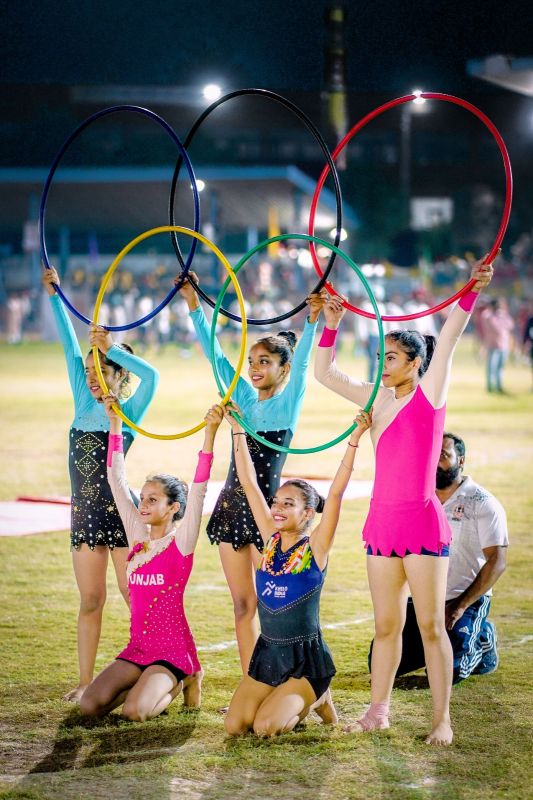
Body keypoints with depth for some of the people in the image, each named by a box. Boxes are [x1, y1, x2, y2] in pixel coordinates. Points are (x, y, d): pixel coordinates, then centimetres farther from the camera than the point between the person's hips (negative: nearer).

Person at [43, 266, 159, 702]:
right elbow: (71, 347, 9)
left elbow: (151, 376, -22)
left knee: (137, 595, -3)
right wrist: (55, 295, 10)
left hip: (120, 512, -5)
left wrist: (110, 347, -22)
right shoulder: (84, 407, 9)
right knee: (90, 599, 8)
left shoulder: (129, 415, -4)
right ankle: (86, 681, 11)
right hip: (85, 514, 5)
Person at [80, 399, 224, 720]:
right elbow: (117, 480, 9)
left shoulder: (181, 542, -7)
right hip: (138, 648, 6)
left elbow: (198, 489, -18)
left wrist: (210, 433, -27)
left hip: (173, 650, -6)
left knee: (135, 711, -28)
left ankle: (178, 684, 5)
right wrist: (116, 424, 7)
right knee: (90, 706, -14)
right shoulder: (138, 536, 7)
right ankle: (148, 684, 13)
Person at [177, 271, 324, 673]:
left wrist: (313, 320, -33)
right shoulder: (244, 399, 11)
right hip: (232, 505, 6)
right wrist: (194, 304, 2)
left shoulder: (288, 404, -3)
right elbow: (215, 354, 8)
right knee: (243, 605, 9)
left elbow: (301, 363, -18)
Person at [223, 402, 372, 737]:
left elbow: (336, 493, -19)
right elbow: (249, 483, 4)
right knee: (235, 725, -10)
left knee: (267, 726, -20)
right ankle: (288, 698, 19)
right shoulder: (270, 540, 4)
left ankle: (314, 699, 11)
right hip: (267, 652, 5)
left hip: (306, 657, -5)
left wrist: (355, 439, -25)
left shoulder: (315, 547, -8)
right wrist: (238, 431, 3)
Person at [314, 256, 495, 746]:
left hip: (422, 522, -6)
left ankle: (442, 720, 1)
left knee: (431, 626, -3)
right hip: (382, 522, 6)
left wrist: (472, 291, -26)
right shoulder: (378, 400, 12)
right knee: (386, 625, 13)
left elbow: (449, 339, -16)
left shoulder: (429, 395, -4)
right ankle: (378, 711, 21)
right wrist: (332, 325, 10)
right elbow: (324, 373, 19)